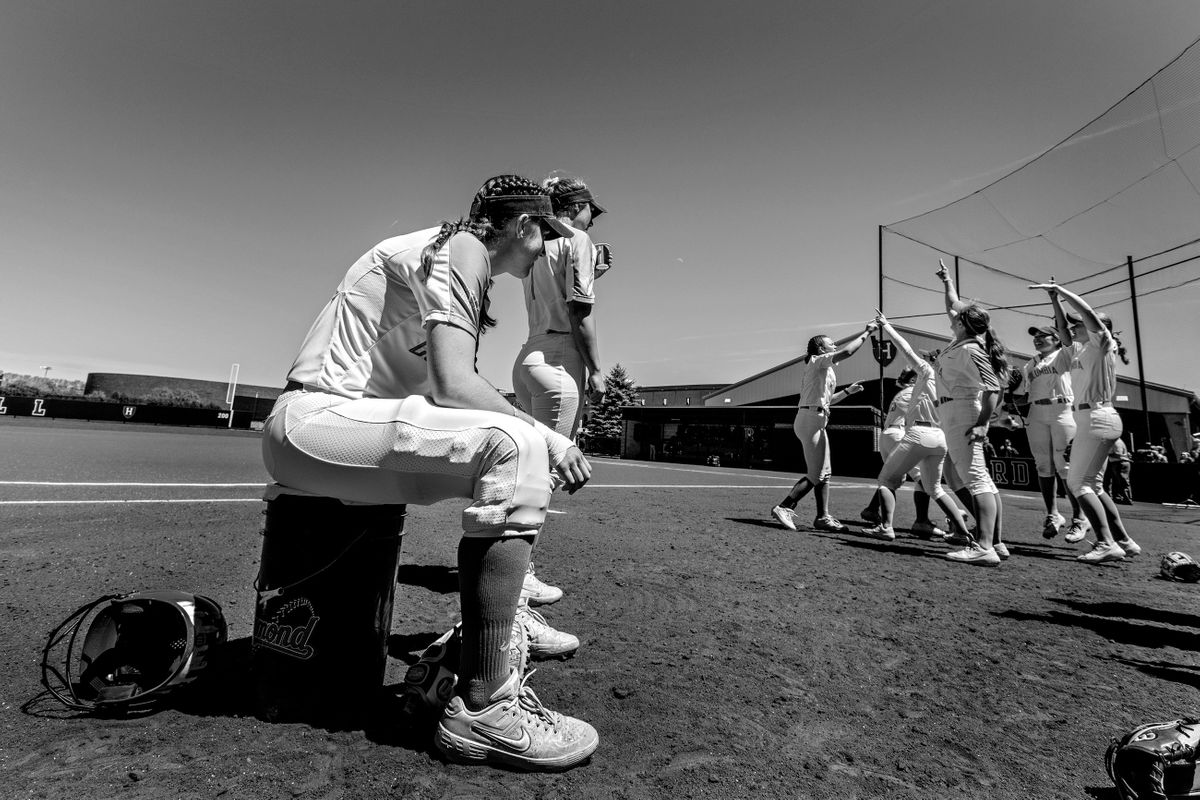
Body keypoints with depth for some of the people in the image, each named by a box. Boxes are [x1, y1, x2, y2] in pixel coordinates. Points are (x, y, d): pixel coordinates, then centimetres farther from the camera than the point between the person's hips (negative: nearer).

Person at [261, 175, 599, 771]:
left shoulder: (454, 256, 19)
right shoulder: (463, 246, -9)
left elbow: (447, 388, 13)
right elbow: (452, 385, -24)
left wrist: (543, 440, 7)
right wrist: (548, 439, -15)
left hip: (348, 420, 10)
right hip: (313, 420, -10)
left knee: (524, 444, 14)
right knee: (515, 445, -28)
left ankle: (508, 623, 22)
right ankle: (479, 708, -22)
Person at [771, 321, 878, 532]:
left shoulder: (822, 369, 24)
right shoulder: (817, 361, -4)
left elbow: (826, 399, 28)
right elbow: (847, 351, -18)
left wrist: (848, 391, 25)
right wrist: (866, 332, -6)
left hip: (815, 422, 10)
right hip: (811, 420, -10)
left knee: (824, 474, 12)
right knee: (816, 475, -9)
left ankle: (823, 517, 16)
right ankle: (784, 508, -7)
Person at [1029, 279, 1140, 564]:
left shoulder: (1102, 342, -4)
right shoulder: (1082, 349, 17)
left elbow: (1088, 311, -17)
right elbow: (1064, 334, 26)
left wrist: (1059, 289, -12)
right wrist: (1056, 301, 18)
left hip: (1096, 417, -9)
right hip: (1094, 419, 9)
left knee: (1078, 482, -11)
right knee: (1094, 485, 12)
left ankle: (1106, 543, -14)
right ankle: (1124, 541, 16)